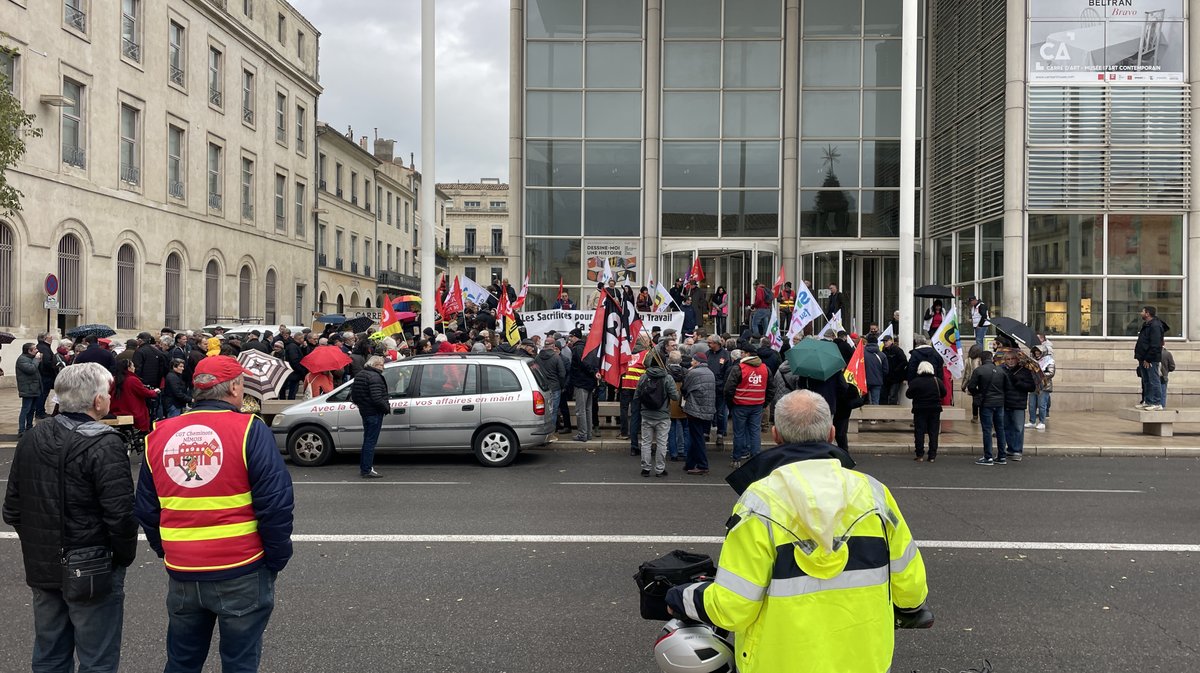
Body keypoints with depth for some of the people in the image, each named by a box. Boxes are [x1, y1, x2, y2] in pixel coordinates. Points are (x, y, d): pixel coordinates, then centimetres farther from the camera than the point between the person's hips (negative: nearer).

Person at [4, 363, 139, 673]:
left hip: (42, 568, 7)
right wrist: (124, 556, -7)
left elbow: (12, 509, 11)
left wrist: (37, 544, 19)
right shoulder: (104, 444, -19)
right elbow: (120, 514, -22)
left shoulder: (31, 440, 4)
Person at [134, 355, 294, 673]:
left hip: (181, 575, 5)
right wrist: (276, 559, -3)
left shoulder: (159, 435, 3)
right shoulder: (249, 430, -12)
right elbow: (276, 504, -16)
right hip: (240, 574, -4)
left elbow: (146, 509, 11)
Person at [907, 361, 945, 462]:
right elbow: (944, 393, 5)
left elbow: (908, 395, -6)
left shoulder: (915, 382, -11)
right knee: (933, 432, 7)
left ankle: (920, 455, 2)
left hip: (920, 410, -2)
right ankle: (932, 456, 5)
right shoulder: (937, 381, -4)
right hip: (935, 410, 2)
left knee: (919, 432, 4)